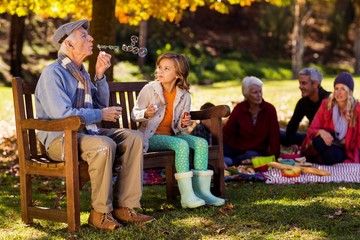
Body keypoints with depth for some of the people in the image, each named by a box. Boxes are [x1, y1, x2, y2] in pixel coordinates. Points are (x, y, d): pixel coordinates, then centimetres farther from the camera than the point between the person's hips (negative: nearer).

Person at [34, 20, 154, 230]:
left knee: (133, 138, -8)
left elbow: (101, 104, 19)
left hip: (85, 133, 9)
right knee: (105, 146, -34)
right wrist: (101, 115, -15)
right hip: (60, 138, -9)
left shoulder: (81, 72, 16)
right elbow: (62, 113, -24)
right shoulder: (53, 73, -13)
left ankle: (125, 206, -12)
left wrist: (100, 75, 5)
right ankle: (100, 213, -22)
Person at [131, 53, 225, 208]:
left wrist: (184, 124, -12)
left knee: (201, 143, -17)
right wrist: (146, 114, -26)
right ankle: (187, 195, -35)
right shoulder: (149, 89, -8)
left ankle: (202, 190, -16)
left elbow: (179, 127, 12)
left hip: (172, 134, 5)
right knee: (181, 145, -31)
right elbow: (134, 114, -5)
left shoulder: (184, 96, 3)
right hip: (151, 136, -5)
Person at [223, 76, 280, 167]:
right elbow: (227, 132, -5)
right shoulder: (239, 108, -3)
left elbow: (274, 137, -8)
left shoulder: (270, 109, -6)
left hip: (258, 152, 1)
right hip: (235, 148, -1)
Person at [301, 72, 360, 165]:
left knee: (330, 155, -37)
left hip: (345, 151, -1)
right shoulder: (326, 104, -3)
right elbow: (311, 130, -5)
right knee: (321, 141, -35)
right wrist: (321, 132, -28)